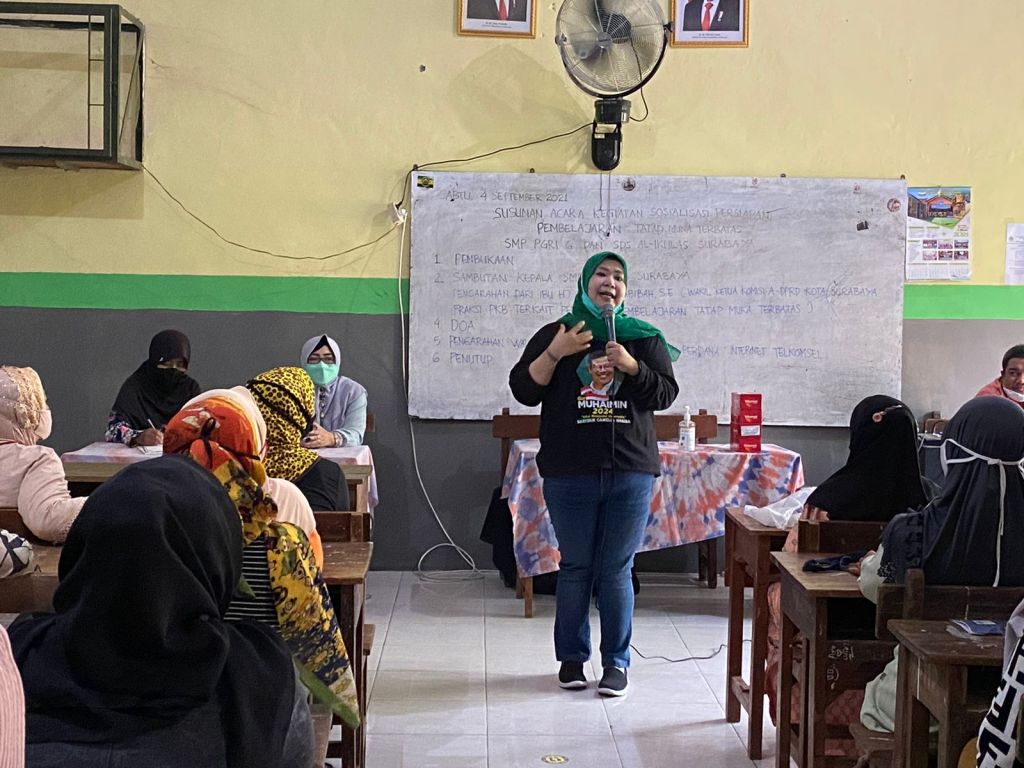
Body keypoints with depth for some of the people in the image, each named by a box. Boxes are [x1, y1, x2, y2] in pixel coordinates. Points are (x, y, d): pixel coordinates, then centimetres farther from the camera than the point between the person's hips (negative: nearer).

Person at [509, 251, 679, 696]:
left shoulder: (643, 337, 9)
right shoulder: (556, 333, 7)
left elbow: (666, 393, 2)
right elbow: (523, 390, 1)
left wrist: (631, 367, -13)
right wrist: (555, 353, -13)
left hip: (630, 474, 0)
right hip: (569, 473, 0)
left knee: (616, 571, 4)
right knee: (575, 568, 7)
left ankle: (616, 661, 14)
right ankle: (571, 657, 20)